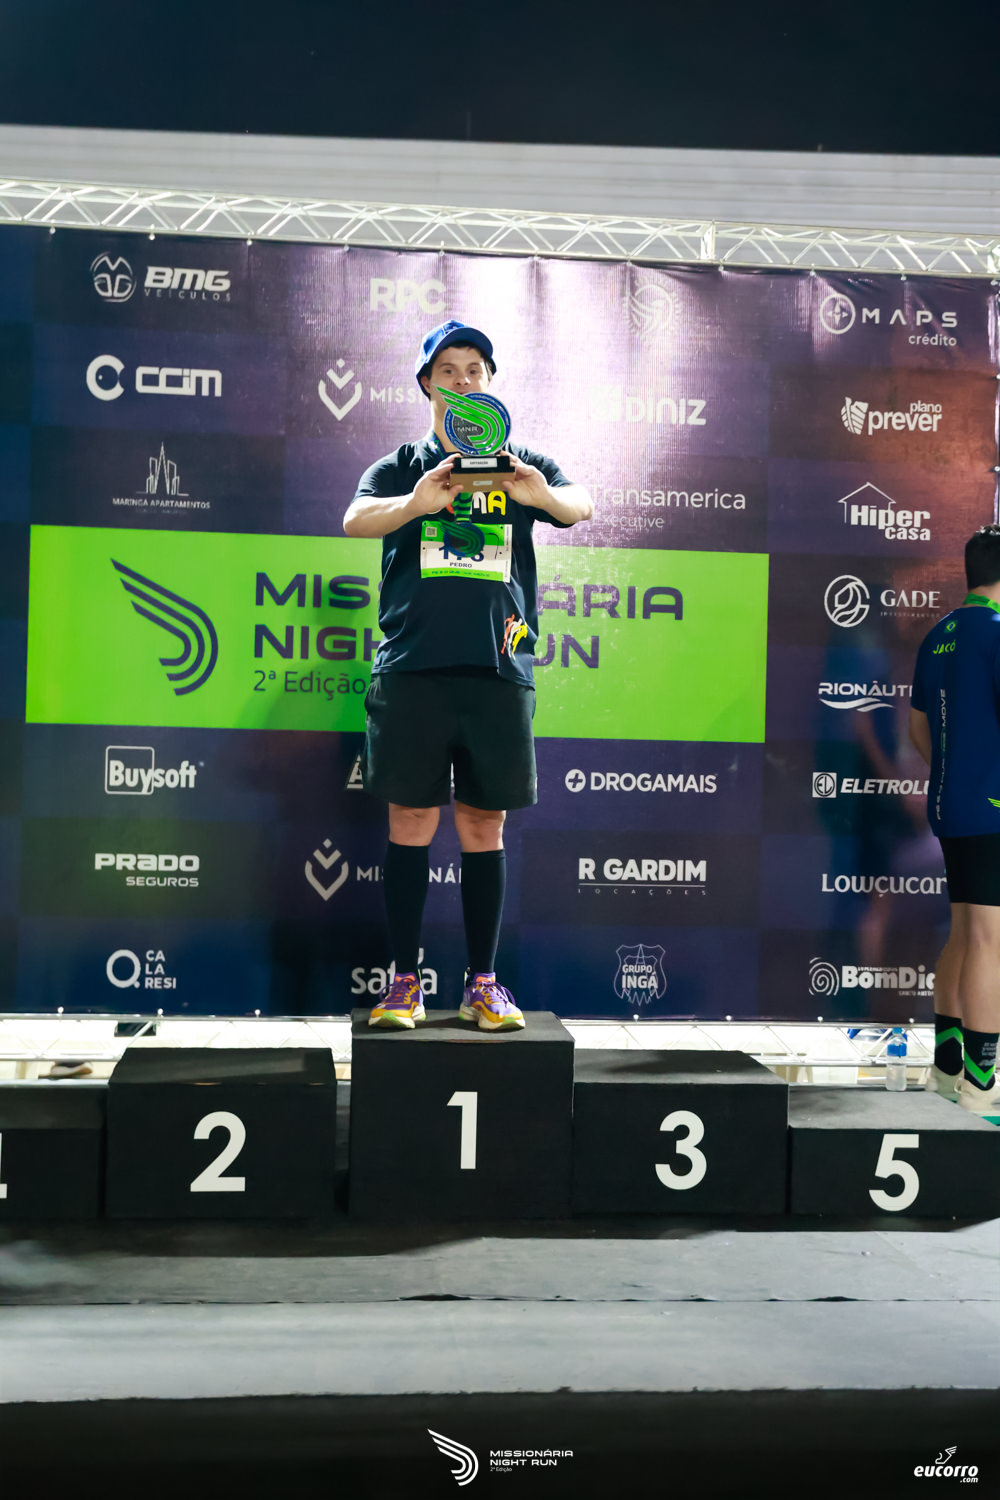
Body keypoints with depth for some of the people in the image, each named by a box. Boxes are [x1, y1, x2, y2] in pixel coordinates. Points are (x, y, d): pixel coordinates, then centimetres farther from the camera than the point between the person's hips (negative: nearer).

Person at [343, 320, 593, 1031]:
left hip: (499, 670, 1)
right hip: (413, 669, -1)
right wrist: (417, 502, -29)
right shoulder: (401, 467, 12)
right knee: (411, 822, 0)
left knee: (485, 825, 4)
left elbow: (582, 504, -4)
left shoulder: (525, 465, 14)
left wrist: (543, 494, -27)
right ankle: (404, 980, 8)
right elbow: (356, 518, -7)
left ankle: (483, 982, 12)